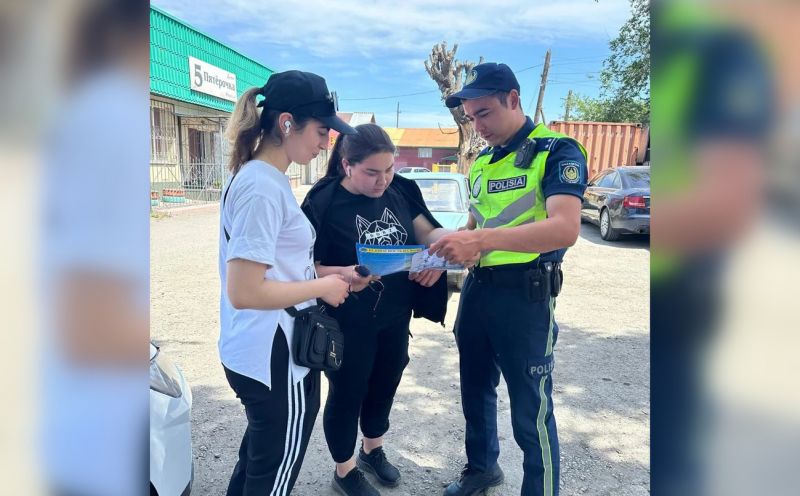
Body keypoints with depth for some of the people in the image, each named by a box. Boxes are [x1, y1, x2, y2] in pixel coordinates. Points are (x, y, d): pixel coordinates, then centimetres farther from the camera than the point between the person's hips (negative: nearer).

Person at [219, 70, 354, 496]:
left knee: (259, 458, 27)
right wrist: (323, 287, -16)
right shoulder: (262, 187, -23)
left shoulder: (261, 176, 7)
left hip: (260, 353, 9)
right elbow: (243, 291, -27)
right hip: (273, 358, -9)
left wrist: (330, 272, 6)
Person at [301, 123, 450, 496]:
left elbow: (427, 231, 4)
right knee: (347, 394, 13)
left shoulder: (401, 189, -4)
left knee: (384, 387, 23)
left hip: (396, 317, 6)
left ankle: (373, 452, 49)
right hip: (347, 324, -6)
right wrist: (343, 275, -37)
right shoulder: (323, 202, -19)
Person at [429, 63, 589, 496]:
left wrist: (481, 240, -37)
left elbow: (565, 228, -28)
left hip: (525, 294, -7)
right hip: (477, 288, 8)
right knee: (475, 390, 21)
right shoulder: (481, 160, 11)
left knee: (531, 410, 3)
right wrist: (443, 255, 1)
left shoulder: (556, 151, -12)